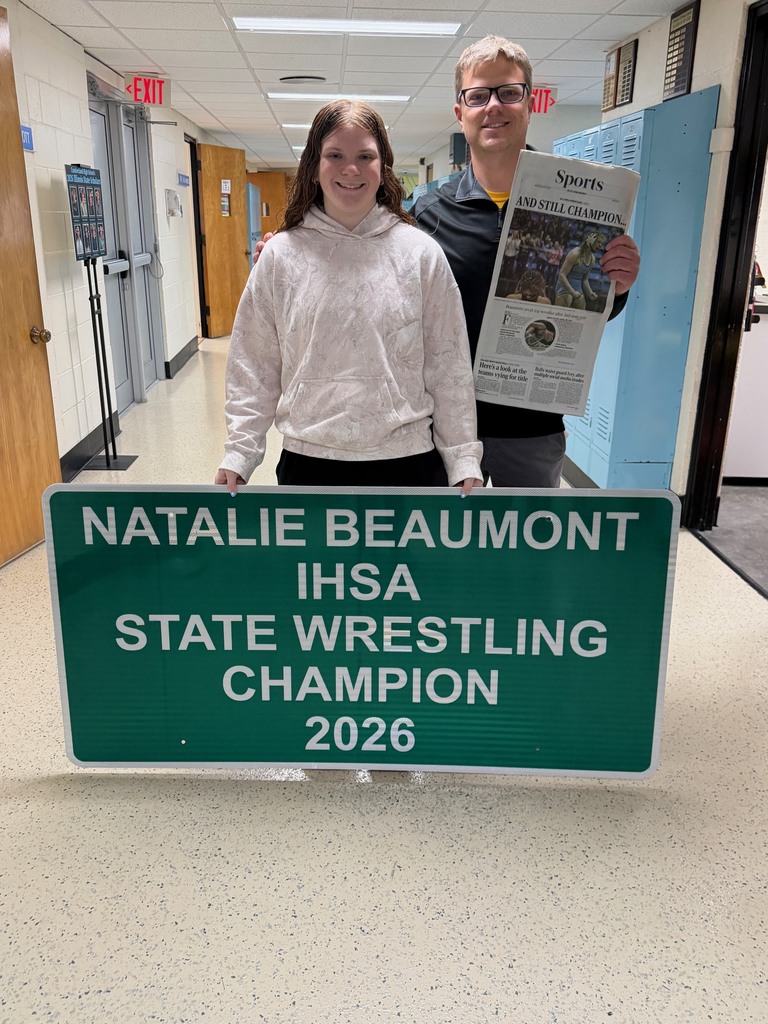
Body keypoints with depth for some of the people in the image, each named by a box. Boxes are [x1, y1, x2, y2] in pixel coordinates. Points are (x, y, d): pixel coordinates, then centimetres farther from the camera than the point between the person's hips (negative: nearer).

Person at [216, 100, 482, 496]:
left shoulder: (421, 253, 0)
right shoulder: (280, 256, 2)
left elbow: (448, 366, 1)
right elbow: (254, 367, 4)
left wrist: (463, 461, 0)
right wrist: (238, 455, -1)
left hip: (407, 461, 0)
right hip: (307, 462, 1)